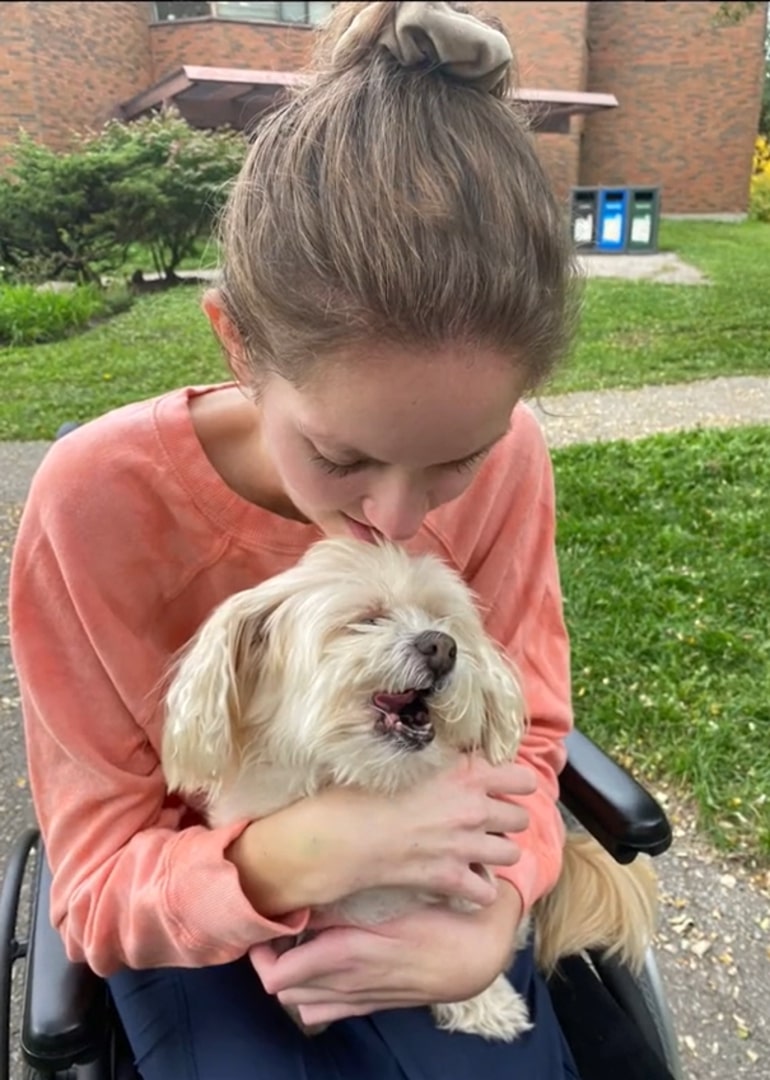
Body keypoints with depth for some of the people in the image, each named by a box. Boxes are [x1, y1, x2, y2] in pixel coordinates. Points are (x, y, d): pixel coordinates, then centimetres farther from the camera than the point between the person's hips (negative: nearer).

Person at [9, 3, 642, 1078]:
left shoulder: (509, 459, -19)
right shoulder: (98, 503, -25)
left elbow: (525, 737, -6)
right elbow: (99, 886, -16)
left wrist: (495, 914, -26)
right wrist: (291, 857, -36)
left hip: (431, 885, 2)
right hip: (196, 915, 0)